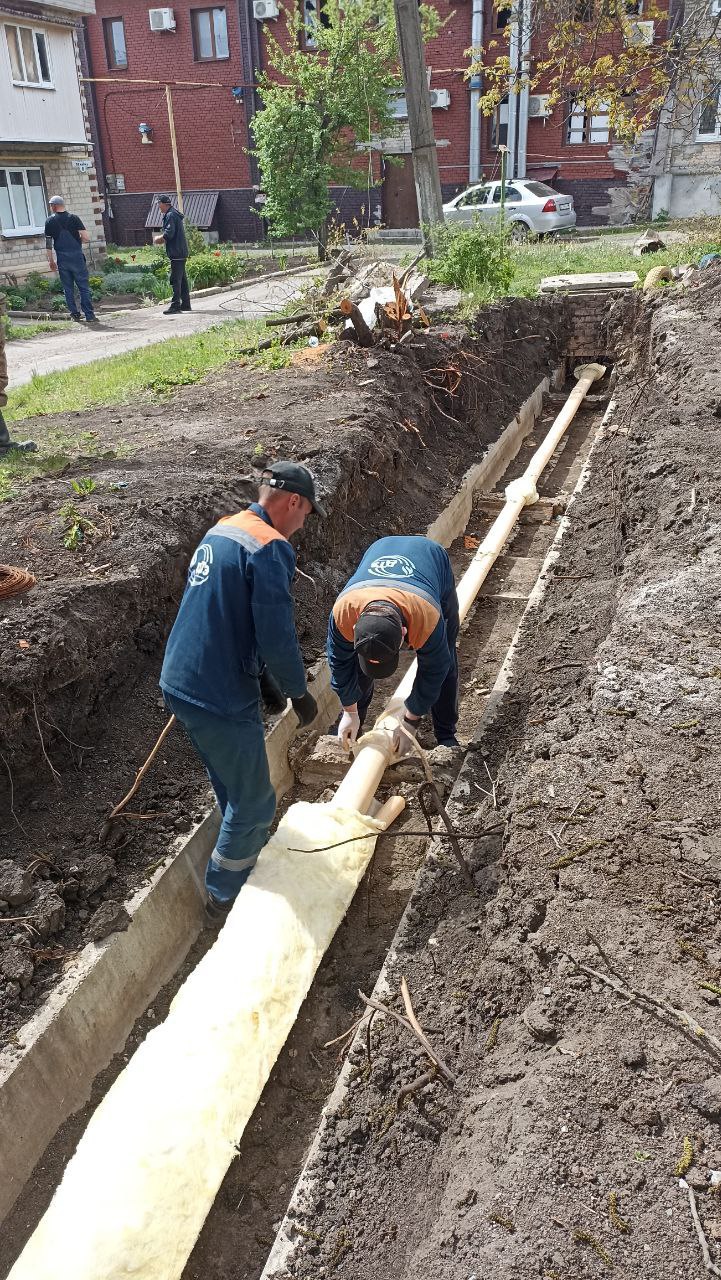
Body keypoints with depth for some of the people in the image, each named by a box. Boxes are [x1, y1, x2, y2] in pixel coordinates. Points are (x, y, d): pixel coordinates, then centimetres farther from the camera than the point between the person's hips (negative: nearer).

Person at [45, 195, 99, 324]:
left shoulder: (50, 221, 3)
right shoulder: (73, 218, -2)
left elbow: (48, 243, 4)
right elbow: (86, 238, -7)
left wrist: (51, 260, 13)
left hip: (62, 259, 1)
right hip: (77, 257, -1)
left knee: (68, 288, 11)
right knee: (84, 287, -1)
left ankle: (75, 314, 13)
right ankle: (89, 315, -7)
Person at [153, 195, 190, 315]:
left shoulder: (170, 216, -12)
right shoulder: (175, 214, 20)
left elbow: (168, 234, -20)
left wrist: (158, 239, -5)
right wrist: (161, 239, 13)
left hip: (176, 253, -10)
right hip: (181, 252, 10)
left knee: (175, 280, -11)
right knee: (182, 279, 12)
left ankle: (175, 305, -13)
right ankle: (185, 304, 17)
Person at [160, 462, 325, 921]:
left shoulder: (220, 530, 12)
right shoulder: (270, 548, -18)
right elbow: (277, 636, -22)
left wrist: (264, 677, 23)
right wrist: (300, 692, -5)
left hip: (180, 684, 9)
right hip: (222, 698, -9)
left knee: (233, 789, 27)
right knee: (254, 802, 10)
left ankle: (254, 856, 46)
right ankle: (225, 896, 25)